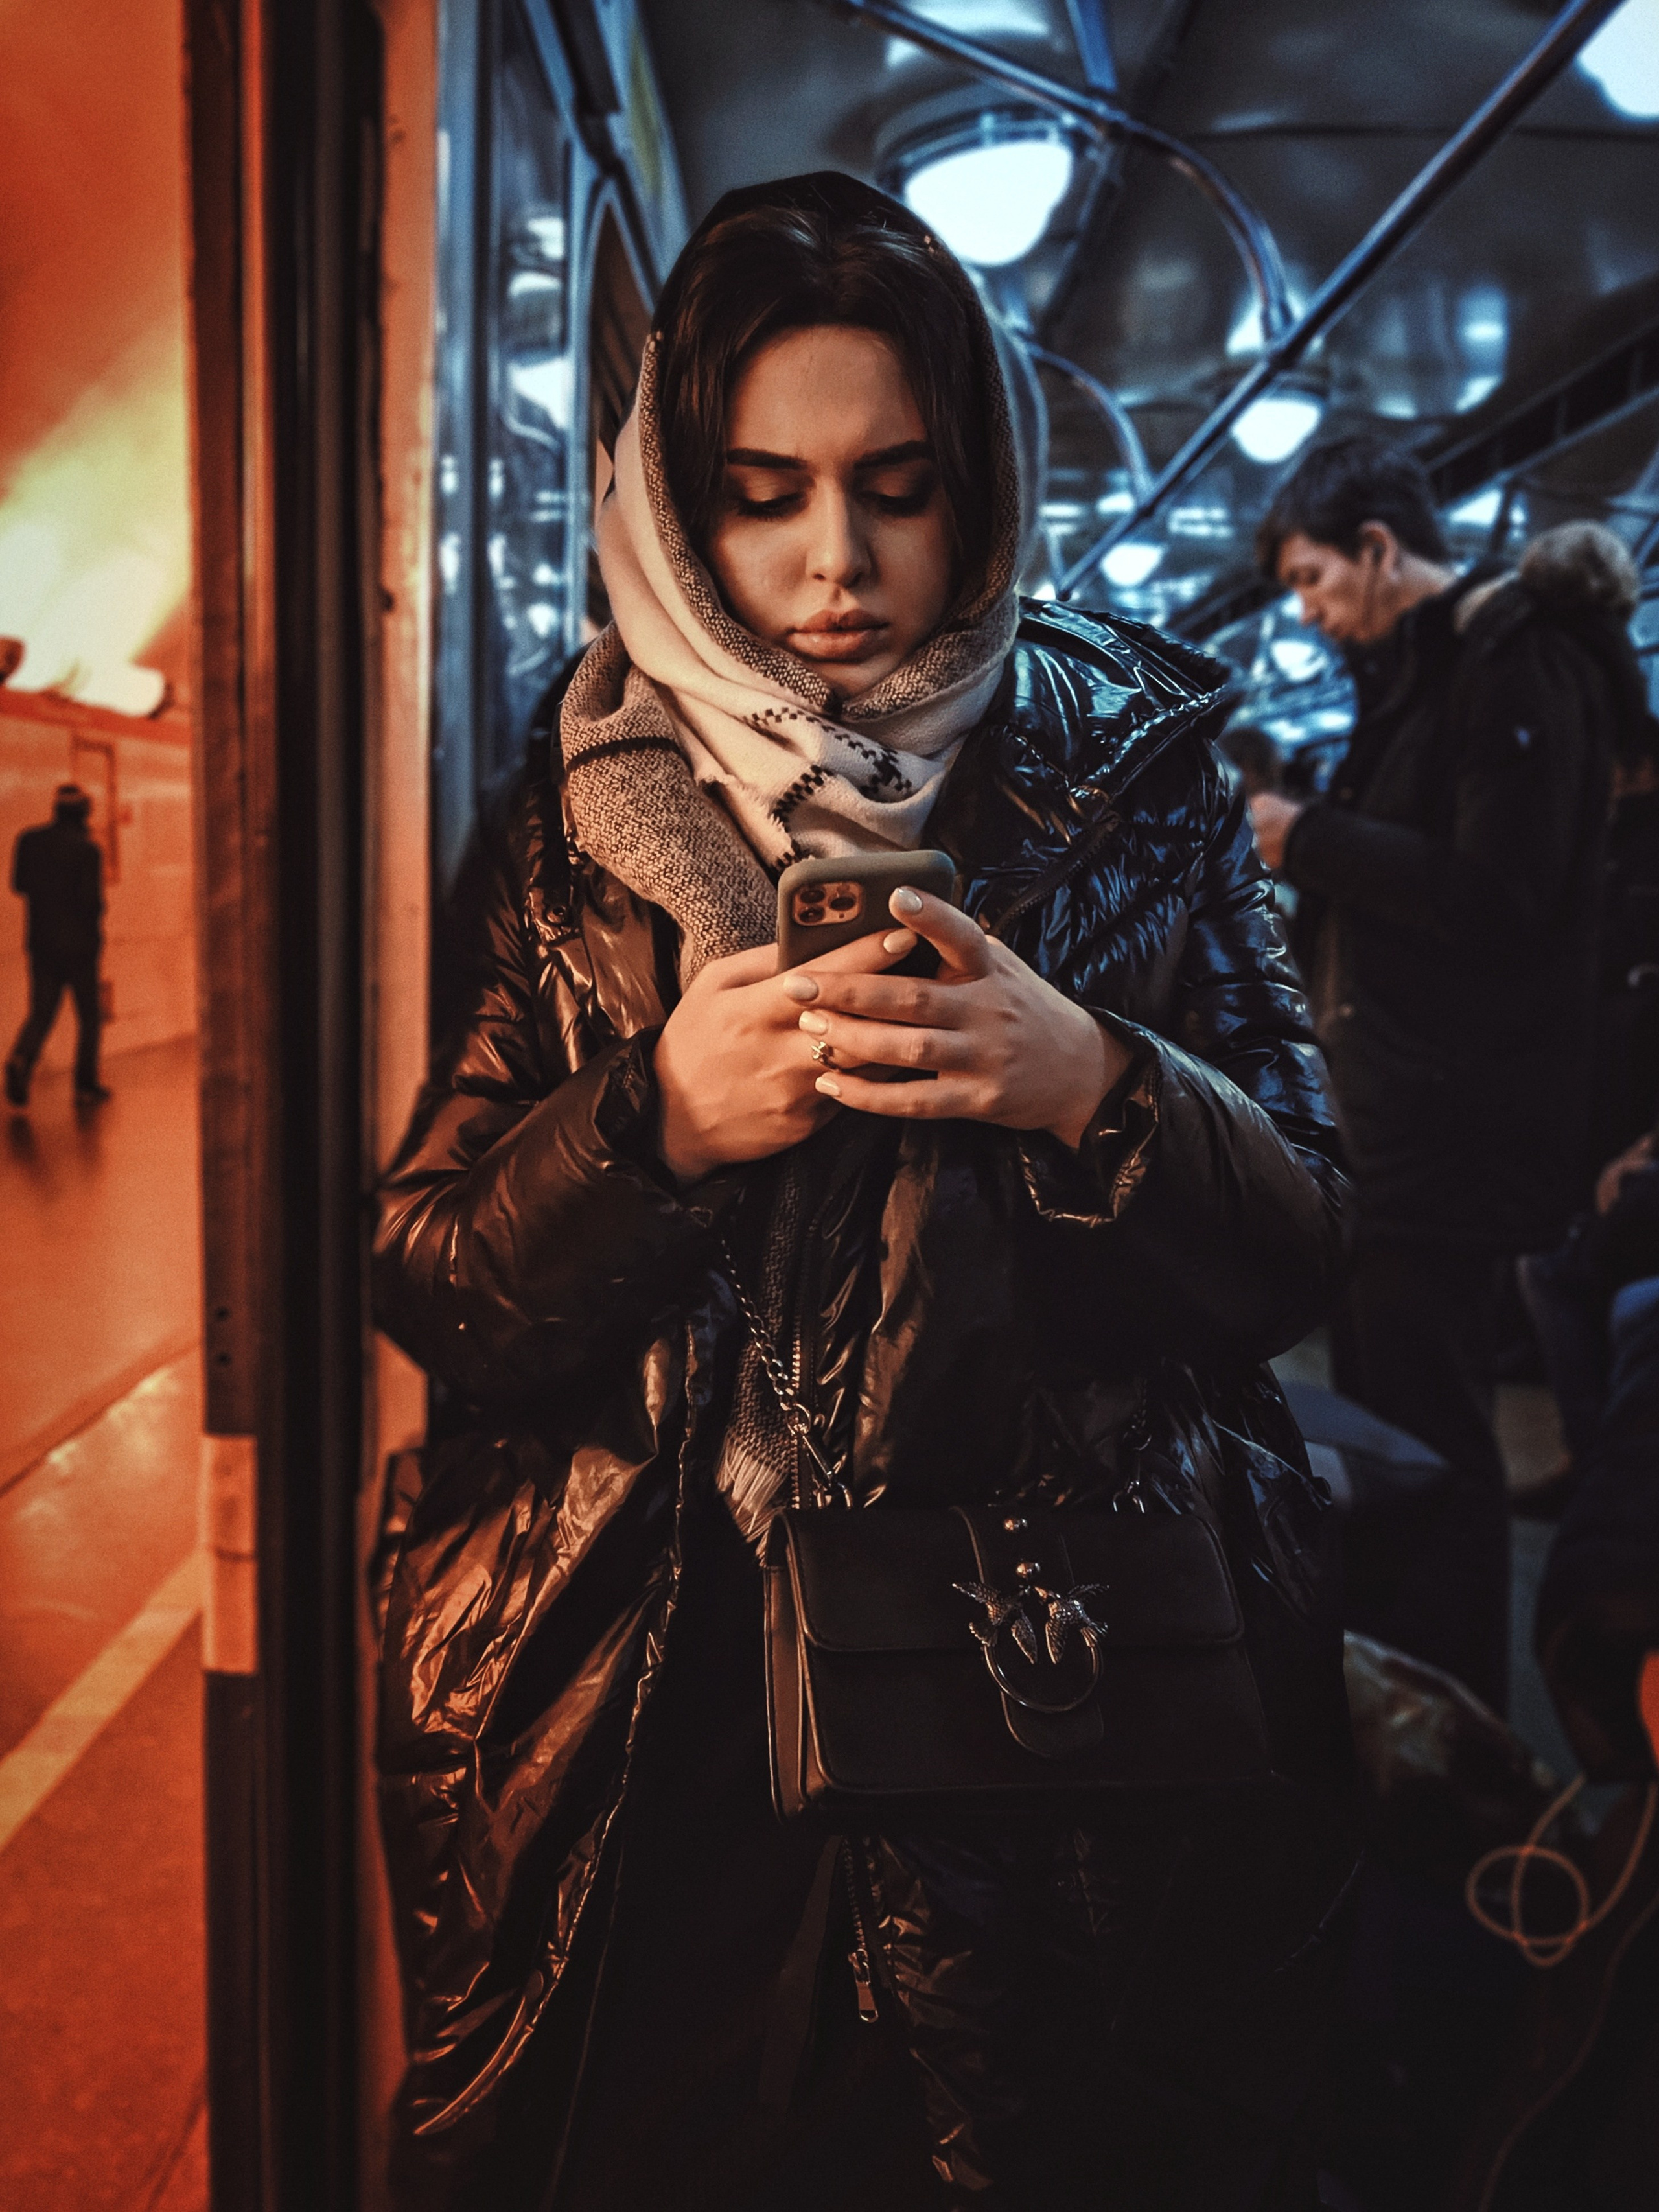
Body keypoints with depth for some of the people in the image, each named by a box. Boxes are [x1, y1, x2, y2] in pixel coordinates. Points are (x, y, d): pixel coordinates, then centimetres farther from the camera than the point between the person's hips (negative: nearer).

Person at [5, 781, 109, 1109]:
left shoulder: (29, 840, 1)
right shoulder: (86, 849, -14)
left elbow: (19, 885, 8)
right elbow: (91, 900, -18)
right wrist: (96, 923, 3)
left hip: (41, 940, 4)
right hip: (79, 943, -4)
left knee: (41, 1011, 10)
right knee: (88, 1014, 10)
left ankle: (21, 1058, -19)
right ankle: (86, 1086, 13)